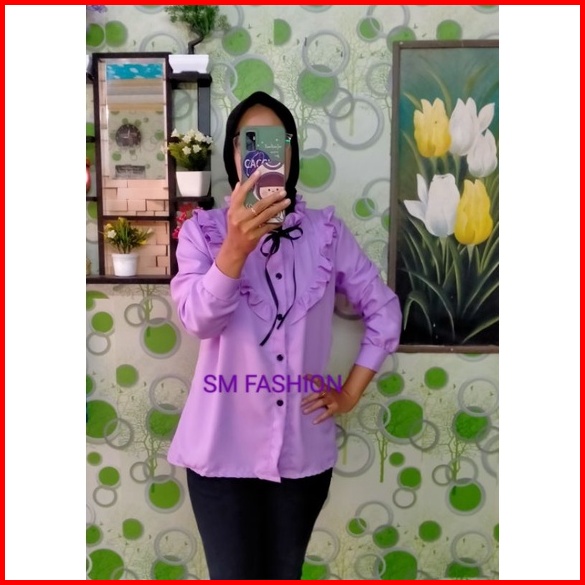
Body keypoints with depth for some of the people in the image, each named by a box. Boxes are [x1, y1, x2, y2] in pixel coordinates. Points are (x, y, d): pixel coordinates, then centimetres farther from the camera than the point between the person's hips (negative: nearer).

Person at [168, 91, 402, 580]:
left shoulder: (326, 231, 0)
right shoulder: (202, 230, -5)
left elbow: (384, 311, 7)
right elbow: (198, 319, -21)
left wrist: (351, 392, 3)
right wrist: (237, 245, -36)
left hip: (303, 447, 2)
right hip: (223, 447, -1)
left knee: (285, 575, 17)